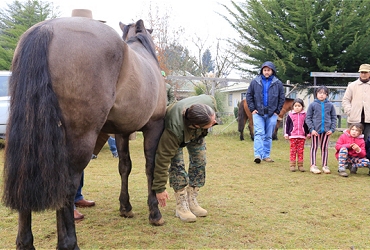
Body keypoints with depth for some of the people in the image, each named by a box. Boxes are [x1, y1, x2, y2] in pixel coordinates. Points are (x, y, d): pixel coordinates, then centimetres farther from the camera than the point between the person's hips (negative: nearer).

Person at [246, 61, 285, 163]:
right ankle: (258, 155, -16)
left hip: (271, 114, 1)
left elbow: (282, 98, 8)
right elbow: (249, 95, 6)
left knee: (268, 136, 8)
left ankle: (266, 155, 17)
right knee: (259, 133, -11)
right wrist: (252, 109, -1)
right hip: (258, 113, -1)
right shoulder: (255, 82, 1)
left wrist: (277, 111, 2)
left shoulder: (278, 83, 2)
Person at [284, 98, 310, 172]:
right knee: (293, 150, 0)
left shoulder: (304, 115, 6)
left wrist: (308, 133, 12)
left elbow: (306, 125, 13)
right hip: (292, 136, -1)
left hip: (302, 136, 1)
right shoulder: (290, 115, 3)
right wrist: (286, 134, 4)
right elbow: (287, 125, 7)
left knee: (301, 151, 4)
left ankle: (300, 165, 10)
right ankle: (292, 165, 4)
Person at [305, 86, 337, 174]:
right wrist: (311, 129, -10)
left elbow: (334, 118, 8)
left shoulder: (330, 105, 4)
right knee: (314, 147, 5)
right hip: (315, 130, -2)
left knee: (325, 148, 10)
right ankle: (313, 166, 8)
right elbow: (308, 118, -2)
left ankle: (325, 166, 19)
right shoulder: (313, 105, -2)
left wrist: (332, 129, -3)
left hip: (326, 130, 2)